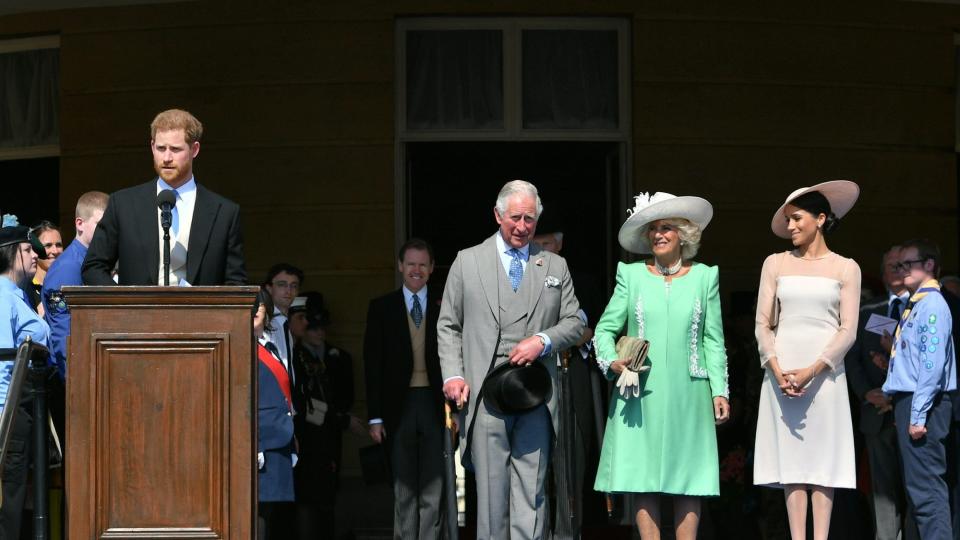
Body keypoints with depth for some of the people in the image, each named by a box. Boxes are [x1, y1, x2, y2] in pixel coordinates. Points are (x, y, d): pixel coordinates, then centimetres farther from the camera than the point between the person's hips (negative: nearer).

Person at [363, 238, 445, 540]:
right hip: (399, 406, 0)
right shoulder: (381, 308, 7)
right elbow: (372, 365, 4)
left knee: (433, 491, -1)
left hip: (435, 405, 0)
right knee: (403, 490, 4)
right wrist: (375, 416, -2)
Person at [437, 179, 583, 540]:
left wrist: (542, 341, -6)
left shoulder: (555, 266, 15)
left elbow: (574, 323, 14)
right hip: (485, 394, -1)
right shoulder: (468, 261, 10)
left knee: (531, 491, -3)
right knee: (491, 490, -2)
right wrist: (452, 375, -4)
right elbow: (448, 326, 10)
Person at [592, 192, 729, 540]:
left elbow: (713, 340, 8)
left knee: (689, 483, -2)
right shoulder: (631, 276, 9)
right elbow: (604, 329, 9)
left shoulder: (704, 277, 10)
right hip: (640, 394, 0)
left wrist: (720, 390, 1)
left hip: (688, 395, 0)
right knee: (643, 478, -4)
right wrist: (612, 361, -10)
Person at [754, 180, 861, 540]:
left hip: (824, 372, -1)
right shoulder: (776, 264, 11)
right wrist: (778, 372, -9)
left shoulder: (845, 268, 6)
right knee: (791, 456, -2)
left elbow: (848, 331, 0)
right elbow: (763, 324, 6)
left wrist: (811, 372, -12)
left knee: (823, 456, -4)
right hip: (782, 371, 1)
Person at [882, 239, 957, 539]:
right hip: (908, 401, 10)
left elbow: (932, 364, -18)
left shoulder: (932, 304, -11)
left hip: (923, 402, -10)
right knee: (917, 488, 12)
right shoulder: (913, 305, 17)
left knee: (925, 487, -12)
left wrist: (918, 414, -21)